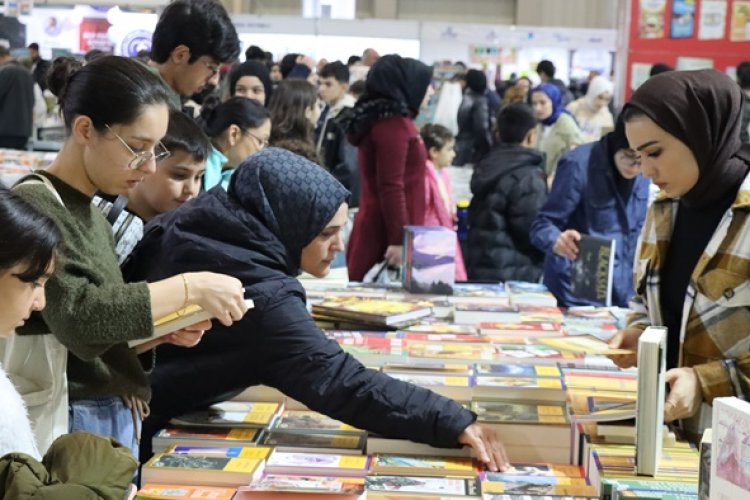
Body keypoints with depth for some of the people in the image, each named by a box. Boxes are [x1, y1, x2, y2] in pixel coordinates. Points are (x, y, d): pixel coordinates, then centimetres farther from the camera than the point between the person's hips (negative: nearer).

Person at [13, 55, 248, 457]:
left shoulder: (93, 217, 12)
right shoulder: (33, 206, -13)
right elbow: (76, 316, -27)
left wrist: (166, 331, 0)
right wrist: (190, 288, -23)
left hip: (118, 420, 8)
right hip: (72, 425, -8)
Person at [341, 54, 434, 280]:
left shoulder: (380, 119, 17)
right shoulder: (393, 123, -13)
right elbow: (391, 187, -19)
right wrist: (400, 240, -20)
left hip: (377, 230, 10)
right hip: (387, 235, -10)